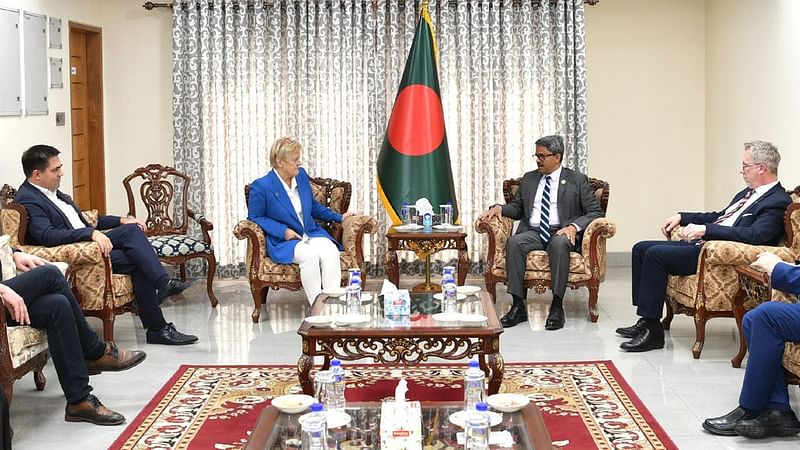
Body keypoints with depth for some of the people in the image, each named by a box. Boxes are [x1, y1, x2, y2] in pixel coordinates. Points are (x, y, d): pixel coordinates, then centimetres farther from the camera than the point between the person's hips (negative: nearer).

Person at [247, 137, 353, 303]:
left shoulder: (301, 175, 9)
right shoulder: (261, 186, -8)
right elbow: (254, 217, -2)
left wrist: (338, 217, 21)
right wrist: (283, 231, -13)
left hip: (312, 233, 5)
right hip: (283, 241, -5)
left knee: (330, 251, -28)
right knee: (309, 254, -36)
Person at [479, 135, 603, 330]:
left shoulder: (577, 180, 8)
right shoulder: (529, 179, 20)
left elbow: (595, 212, 3)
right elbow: (516, 208, 25)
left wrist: (574, 226, -15)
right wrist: (499, 208, 2)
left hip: (562, 233, -3)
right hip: (533, 232, 3)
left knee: (559, 244, -39)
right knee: (513, 242, -31)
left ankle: (557, 307, -34)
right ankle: (518, 306, -31)